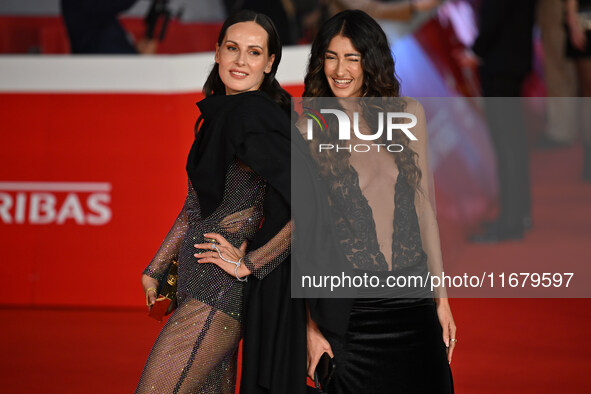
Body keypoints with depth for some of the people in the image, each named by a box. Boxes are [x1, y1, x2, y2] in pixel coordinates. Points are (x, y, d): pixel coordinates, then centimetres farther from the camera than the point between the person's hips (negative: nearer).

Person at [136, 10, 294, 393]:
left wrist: (248, 264, -16)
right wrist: (156, 269, 25)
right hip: (196, 286, 9)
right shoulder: (220, 114, 14)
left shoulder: (255, 114, -16)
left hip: (217, 293, -9)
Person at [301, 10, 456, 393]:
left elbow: (423, 206, 11)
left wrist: (441, 298, 9)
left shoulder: (408, 113, 6)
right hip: (344, 301, -3)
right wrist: (311, 324, -6)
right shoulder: (309, 132, -2)